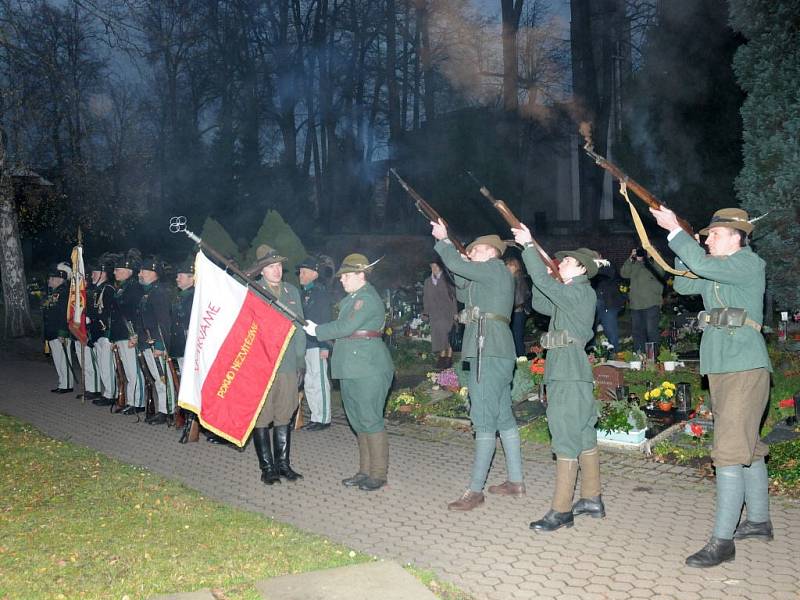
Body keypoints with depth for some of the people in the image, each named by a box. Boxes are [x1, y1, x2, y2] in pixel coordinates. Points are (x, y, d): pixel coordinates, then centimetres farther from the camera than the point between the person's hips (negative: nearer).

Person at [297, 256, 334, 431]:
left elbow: (326, 320, -13)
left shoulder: (321, 291, -7)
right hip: (305, 344, 9)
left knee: (319, 382, -3)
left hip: (317, 344, -9)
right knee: (309, 384, 12)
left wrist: (325, 346, -19)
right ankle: (315, 418, 20)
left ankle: (323, 419, 3)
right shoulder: (305, 292, 17)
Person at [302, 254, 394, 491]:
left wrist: (317, 330, -9)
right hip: (351, 369, 10)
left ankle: (379, 474, 5)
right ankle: (365, 471, 22)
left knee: (370, 421, -4)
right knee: (358, 421, 14)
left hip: (368, 369, -10)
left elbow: (345, 327, -19)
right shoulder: (352, 298, 17)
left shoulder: (367, 299, -14)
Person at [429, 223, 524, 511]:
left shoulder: (495, 268, -5)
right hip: (497, 353, 10)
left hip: (488, 352, -10)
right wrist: (462, 270, 17)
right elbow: (464, 295, 29)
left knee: (484, 420, -10)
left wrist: (443, 240, 1)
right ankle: (515, 481, 19)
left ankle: (475, 490, -8)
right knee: (503, 417, 13)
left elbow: (456, 265, -14)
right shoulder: (490, 277, 22)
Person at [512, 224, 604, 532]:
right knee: (583, 436, 14)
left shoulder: (580, 292, -10)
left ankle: (561, 510, -6)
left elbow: (544, 283, -21)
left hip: (569, 373, -10)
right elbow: (541, 305, 24)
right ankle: (592, 500, 22)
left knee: (565, 440, -8)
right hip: (568, 371, 10)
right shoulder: (576, 294, 19)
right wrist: (545, 272, 13)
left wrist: (529, 246, -16)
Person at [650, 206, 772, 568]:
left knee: (730, 451, -12)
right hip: (720, 368, 10)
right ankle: (759, 522, 30)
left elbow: (701, 265, -23)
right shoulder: (717, 274, 17)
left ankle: (722, 540, -11)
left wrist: (674, 230, -17)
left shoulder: (749, 263, -9)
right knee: (748, 447, 17)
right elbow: (683, 284, 17)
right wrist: (684, 247, 8)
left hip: (745, 369, -10)